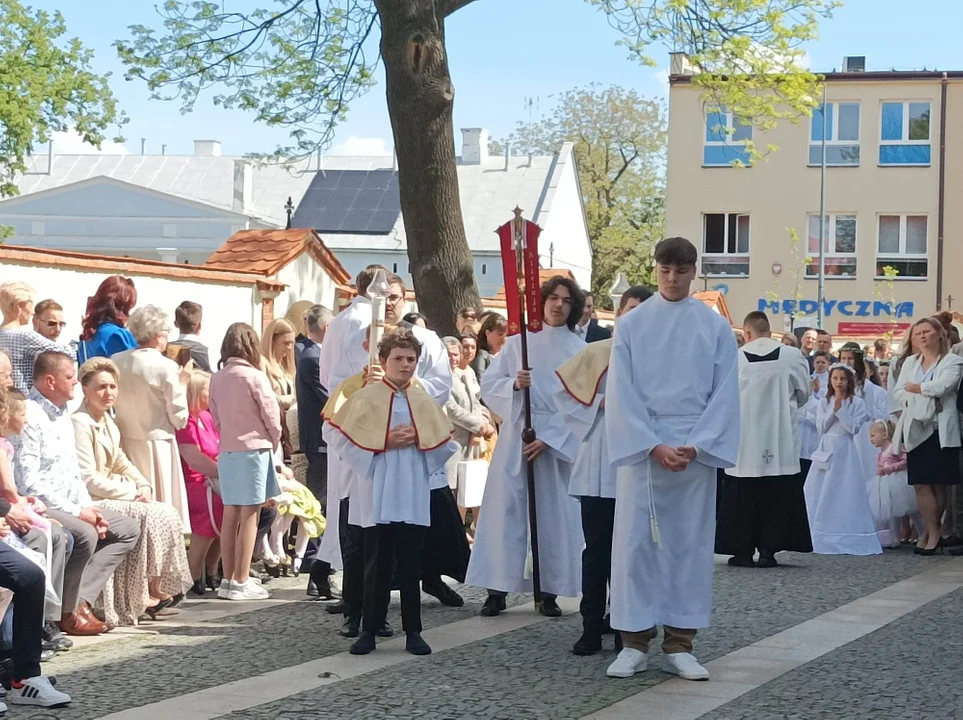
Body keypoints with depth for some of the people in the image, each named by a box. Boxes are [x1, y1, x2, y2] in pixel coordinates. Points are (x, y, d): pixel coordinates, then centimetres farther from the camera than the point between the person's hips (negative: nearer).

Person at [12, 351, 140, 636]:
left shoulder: (62, 417, 16)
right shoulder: (29, 417, -16)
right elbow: (29, 483, -21)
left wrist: (89, 508, 3)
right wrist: (77, 512, -19)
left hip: (70, 506, 10)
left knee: (128, 529, 4)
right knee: (85, 535, -33)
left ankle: (80, 599, -8)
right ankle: (67, 612, -14)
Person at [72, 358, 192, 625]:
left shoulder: (107, 422, 14)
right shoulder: (80, 423, -17)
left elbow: (121, 463, 20)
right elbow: (88, 480, -20)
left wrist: (144, 486, -1)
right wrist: (133, 492, -14)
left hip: (111, 498, 9)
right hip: (90, 503, -9)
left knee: (167, 514, -6)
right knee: (154, 517, -22)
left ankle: (158, 589, -6)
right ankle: (147, 593, -13)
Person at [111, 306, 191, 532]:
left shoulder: (117, 361, 0)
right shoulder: (167, 367, -12)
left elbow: (112, 404, 7)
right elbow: (179, 418, -8)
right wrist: (182, 383, 3)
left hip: (125, 442, 5)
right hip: (156, 444, -5)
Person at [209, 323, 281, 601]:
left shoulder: (217, 378, 4)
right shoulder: (255, 377, -12)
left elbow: (216, 417, 8)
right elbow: (271, 415, -7)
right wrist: (274, 441, 10)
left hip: (227, 450, 6)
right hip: (254, 448, -6)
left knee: (230, 515, 11)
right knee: (249, 516, -2)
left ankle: (228, 579, 15)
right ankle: (241, 582, -3)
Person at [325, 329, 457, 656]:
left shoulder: (424, 400, 9)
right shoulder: (366, 398, -1)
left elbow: (445, 445, 10)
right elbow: (341, 437, -7)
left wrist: (418, 440, -8)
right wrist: (384, 443, -12)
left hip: (414, 498, 3)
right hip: (379, 498, -3)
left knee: (411, 566, 6)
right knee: (377, 566, 1)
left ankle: (413, 631, 12)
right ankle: (369, 630, 9)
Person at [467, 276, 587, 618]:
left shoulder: (579, 350, 3)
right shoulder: (518, 343, 8)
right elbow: (489, 384, 6)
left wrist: (549, 439, -11)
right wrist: (514, 384, -14)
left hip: (558, 441, -1)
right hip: (516, 435, 1)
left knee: (553, 513, 0)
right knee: (506, 508, -3)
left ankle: (549, 591, 5)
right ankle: (497, 589, -1)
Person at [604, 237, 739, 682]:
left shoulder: (715, 326, 4)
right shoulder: (631, 325, 3)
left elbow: (725, 393, 1)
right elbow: (620, 393, -2)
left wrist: (696, 446, -11)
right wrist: (653, 446, -12)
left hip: (695, 449, 1)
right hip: (641, 446, 0)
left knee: (690, 542, 3)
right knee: (636, 541, -1)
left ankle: (679, 643, 9)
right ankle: (635, 642, 5)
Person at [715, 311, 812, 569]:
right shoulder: (792, 356, -5)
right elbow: (803, 394, 7)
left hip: (743, 441, -1)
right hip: (781, 442, 1)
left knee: (743, 497, 7)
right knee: (777, 496, 7)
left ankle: (743, 550, 8)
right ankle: (768, 549, 5)